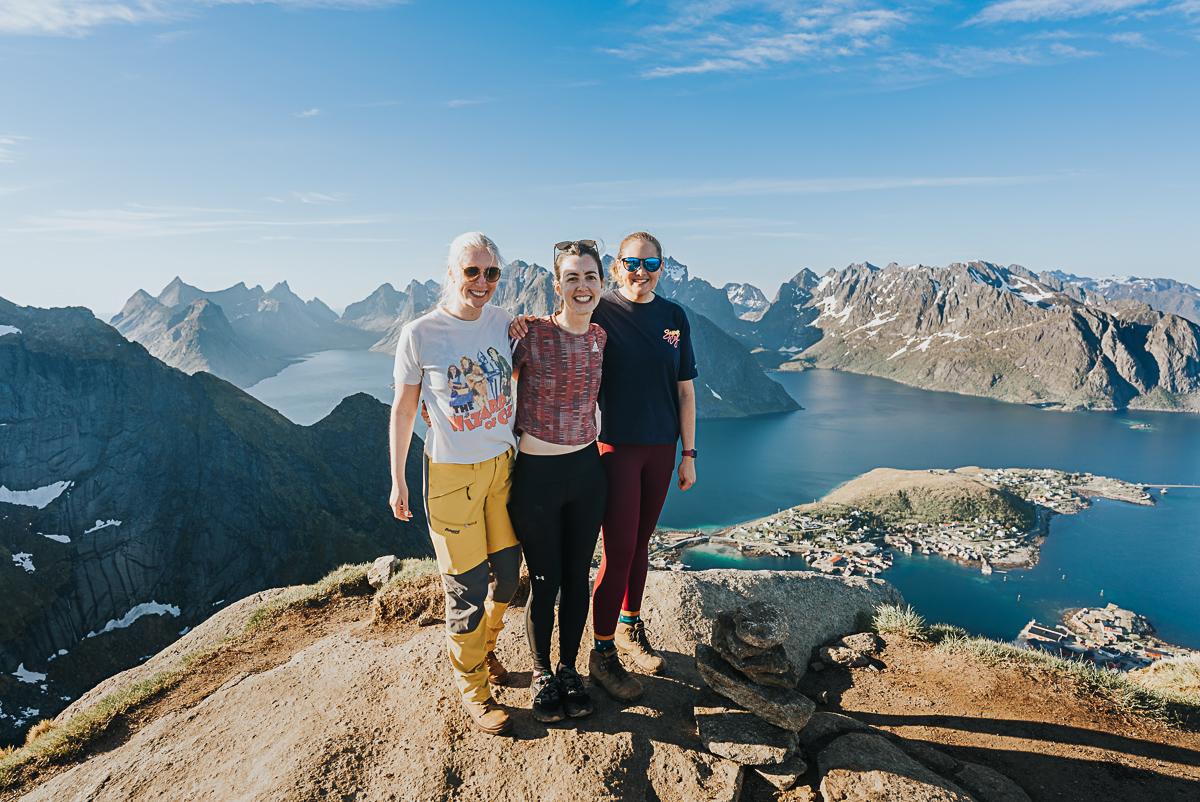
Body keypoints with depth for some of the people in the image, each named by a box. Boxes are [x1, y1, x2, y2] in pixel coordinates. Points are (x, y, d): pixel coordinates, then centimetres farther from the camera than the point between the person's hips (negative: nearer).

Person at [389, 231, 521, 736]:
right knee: (467, 588, 4)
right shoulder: (419, 334, -11)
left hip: (502, 465, 5)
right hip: (451, 473, -4)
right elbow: (403, 409, -3)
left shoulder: (502, 322, 0)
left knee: (507, 573, 16)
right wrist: (397, 481, -1)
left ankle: (484, 647, 47)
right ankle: (473, 690, 29)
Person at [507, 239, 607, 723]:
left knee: (577, 578, 15)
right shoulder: (530, 334, -14)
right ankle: (541, 673, 36)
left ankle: (569, 669, 38)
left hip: (586, 471, 4)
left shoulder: (601, 338, 2)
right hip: (537, 475, -4)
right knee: (545, 583, 10)